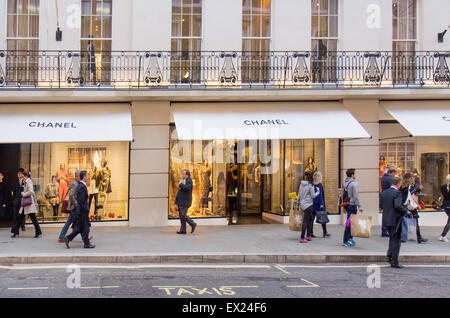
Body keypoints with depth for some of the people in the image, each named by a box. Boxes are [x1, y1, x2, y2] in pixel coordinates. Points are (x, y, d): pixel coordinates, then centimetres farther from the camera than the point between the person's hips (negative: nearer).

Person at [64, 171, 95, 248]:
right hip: (83, 211, -10)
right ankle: (87, 243, 6)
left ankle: (68, 238, 9)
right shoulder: (82, 186, -17)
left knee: (79, 228, 13)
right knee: (85, 227, -1)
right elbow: (81, 200, -22)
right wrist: (86, 209, -19)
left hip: (80, 210, 10)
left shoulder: (80, 185, 14)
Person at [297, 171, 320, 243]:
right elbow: (313, 196, -10)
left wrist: (299, 201, 20)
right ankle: (302, 238, -5)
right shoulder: (310, 185, -14)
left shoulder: (301, 184, 6)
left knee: (310, 218, 19)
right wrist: (318, 191, 5)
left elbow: (299, 194, 11)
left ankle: (308, 236, 23)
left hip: (302, 204, 8)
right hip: (308, 205, -8)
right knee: (305, 221, -5)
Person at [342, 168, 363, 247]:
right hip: (352, 205, -8)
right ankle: (346, 241, -4)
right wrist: (359, 206, -16)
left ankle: (350, 238, 24)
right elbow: (355, 196, -18)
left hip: (347, 204, 8)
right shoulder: (354, 183, -13)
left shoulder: (345, 183, 12)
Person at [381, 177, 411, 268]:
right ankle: (394, 262, 5)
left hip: (386, 220, 7)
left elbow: (382, 205, 11)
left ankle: (389, 256, 19)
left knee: (392, 238, 24)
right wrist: (406, 212, -14)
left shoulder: (384, 192, 8)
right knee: (396, 240, 2)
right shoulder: (397, 193, -15)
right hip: (395, 220, -7)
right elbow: (398, 206, -25)